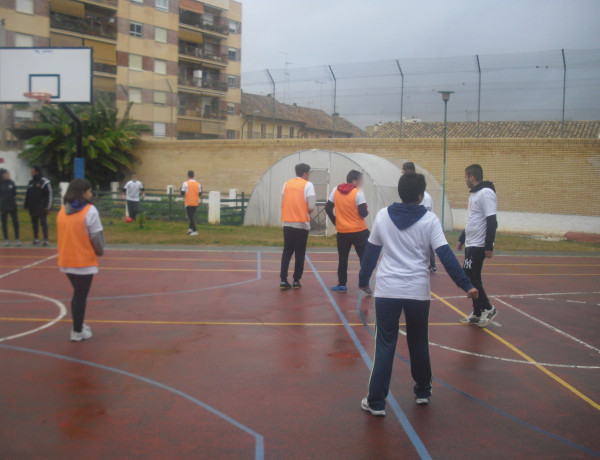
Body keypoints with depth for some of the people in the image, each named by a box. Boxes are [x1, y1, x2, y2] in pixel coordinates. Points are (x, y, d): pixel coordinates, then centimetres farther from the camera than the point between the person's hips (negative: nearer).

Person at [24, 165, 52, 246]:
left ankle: (46, 240, -8)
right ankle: (36, 238, 18)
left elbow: (50, 195, -7)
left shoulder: (45, 182, -6)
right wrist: (26, 205, 14)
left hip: (42, 207, -6)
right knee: (34, 223, 9)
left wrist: (48, 207, -12)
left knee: (43, 222, -9)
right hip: (33, 208, 6)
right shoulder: (31, 182, 13)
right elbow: (27, 195, 18)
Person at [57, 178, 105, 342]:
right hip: (84, 261, -6)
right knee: (81, 296, 6)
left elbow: (63, 234, 12)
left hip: (66, 260, 6)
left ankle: (78, 325, 32)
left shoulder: (63, 210, 5)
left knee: (78, 294, 23)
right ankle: (77, 332, 15)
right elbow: (96, 236, -14)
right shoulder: (90, 210, -15)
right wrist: (100, 251, 4)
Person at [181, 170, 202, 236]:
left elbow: (182, 193, -9)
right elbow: (200, 194, 5)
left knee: (190, 217, -2)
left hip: (188, 203, -4)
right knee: (193, 215, 21)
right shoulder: (198, 184, 2)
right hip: (196, 203, 4)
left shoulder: (186, 183, -9)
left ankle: (195, 231, -10)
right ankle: (190, 228, 20)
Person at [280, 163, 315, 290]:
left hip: (287, 223, 4)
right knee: (300, 253, 7)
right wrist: (307, 213, 8)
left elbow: (282, 203, 8)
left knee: (287, 252, 11)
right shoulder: (308, 185, -6)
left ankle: (283, 280, 3)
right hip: (302, 224, -4)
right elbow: (311, 207, -12)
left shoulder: (287, 184, 8)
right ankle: (296, 281, 9)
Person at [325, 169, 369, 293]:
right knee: (364, 258, 6)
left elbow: (328, 208, 6)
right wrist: (367, 212, 7)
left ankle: (342, 284, 13)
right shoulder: (358, 193, -12)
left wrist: (335, 222, 13)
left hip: (342, 232, 4)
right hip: (359, 232, -4)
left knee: (342, 258, 12)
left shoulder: (336, 191, 3)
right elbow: (363, 213, -15)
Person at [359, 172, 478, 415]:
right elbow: (445, 255, -10)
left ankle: (376, 402, 3)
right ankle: (423, 392, 34)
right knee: (419, 344, 18)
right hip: (418, 292, 0)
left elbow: (370, 251, 10)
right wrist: (466, 285, -9)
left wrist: (363, 279, 22)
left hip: (387, 290, 1)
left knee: (385, 345, 6)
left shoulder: (383, 216, 3)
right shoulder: (429, 219, -4)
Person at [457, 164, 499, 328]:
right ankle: (477, 314, 17)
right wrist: (461, 239, 25)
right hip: (471, 244, 10)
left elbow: (492, 222, -20)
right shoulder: (474, 194, 15)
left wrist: (489, 247, -23)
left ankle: (488, 309, 4)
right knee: (472, 278, 10)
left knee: (470, 277, -9)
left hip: (478, 245, -10)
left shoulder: (486, 193, -16)